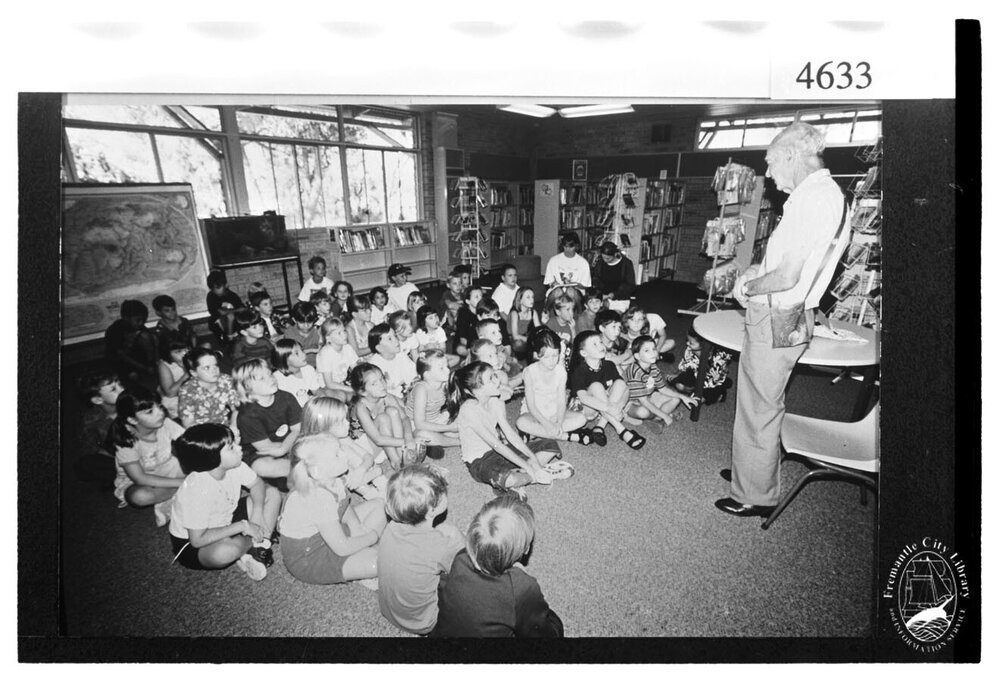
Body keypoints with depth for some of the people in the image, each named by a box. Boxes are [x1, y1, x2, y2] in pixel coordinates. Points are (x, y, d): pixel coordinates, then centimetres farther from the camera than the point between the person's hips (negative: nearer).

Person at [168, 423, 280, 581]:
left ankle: (256, 546, -12)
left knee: (272, 494, -2)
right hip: (191, 543, -7)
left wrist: (257, 512, -18)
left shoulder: (233, 466, -16)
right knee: (226, 550, -40)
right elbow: (198, 539, -34)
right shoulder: (197, 490, -36)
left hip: (225, 523, 7)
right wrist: (242, 526, -31)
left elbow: (256, 484, 2)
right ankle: (253, 542, -4)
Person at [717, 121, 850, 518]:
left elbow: (789, 276, -25)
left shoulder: (815, 197, -21)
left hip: (777, 318, -10)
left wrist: (749, 288, -8)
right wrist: (757, 272, 9)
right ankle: (755, 474, 39)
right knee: (760, 403, 22)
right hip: (778, 314, 10)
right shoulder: (822, 193, 12)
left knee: (758, 409, 2)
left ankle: (755, 497, 16)